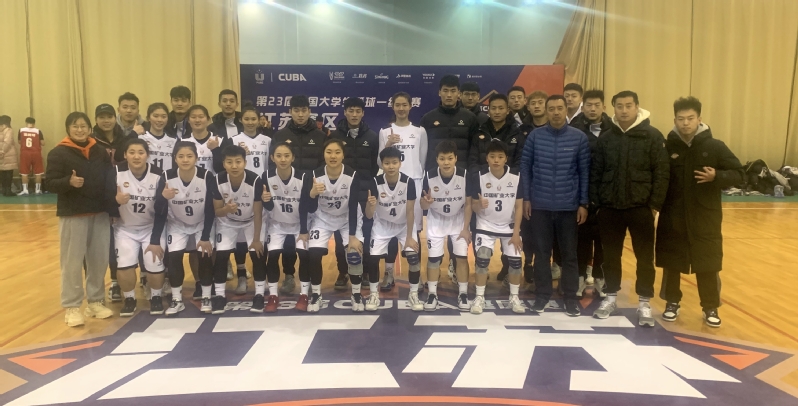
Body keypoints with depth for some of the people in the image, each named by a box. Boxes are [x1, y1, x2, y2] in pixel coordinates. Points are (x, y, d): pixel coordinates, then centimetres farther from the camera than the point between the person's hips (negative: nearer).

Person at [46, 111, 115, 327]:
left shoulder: (100, 151, 8)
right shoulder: (58, 153, -5)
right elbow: (50, 183, -10)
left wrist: (113, 208, 6)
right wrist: (69, 182, -28)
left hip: (100, 214, 4)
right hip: (72, 215, -4)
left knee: (100, 260, 9)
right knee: (72, 262, 2)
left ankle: (96, 301, 24)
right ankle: (72, 307, 13)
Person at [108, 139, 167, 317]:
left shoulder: (158, 175, -16)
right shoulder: (115, 172, -14)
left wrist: (156, 240, -14)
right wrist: (116, 200, -35)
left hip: (152, 228, 0)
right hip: (125, 228, 1)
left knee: (155, 265, -14)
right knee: (125, 264, -16)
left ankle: (156, 297, 17)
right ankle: (129, 299, 13)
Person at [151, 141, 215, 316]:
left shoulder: (207, 177, -25)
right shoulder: (167, 178, -22)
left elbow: (210, 210, -17)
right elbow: (160, 212, -16)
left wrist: (206, 237, -16)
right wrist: (155, 241, -22)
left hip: (202, 225, -1)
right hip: (177, 225, 1)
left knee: (205, 257, -13)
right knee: (174, 257, -13)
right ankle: (177, 300, 3)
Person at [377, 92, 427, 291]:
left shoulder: (420, 131, 7)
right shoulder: (385, 132, 6)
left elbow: (423, 160, 8)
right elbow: (380, 163, 3)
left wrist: (421, 182, 5)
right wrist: (388, 145, -12)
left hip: (414, 184, 0)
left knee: (414, 229, -1)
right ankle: (389, 274, 7)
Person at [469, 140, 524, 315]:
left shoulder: (517, 176, -15)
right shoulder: (478, 176, -19)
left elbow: (519, 206, -8)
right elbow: (473, 206, -12)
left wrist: (516, 233, -10)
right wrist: (479, 205, -36)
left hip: (509, 225, 2)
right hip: (486, 224, -1)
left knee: (516, 260, -1)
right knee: (482, 259, -13)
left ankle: (514, 297, 18)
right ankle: (479, 297, 2)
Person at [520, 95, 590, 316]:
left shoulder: (579, 138, -1)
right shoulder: (535, 136, -1)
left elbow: (584, 172, 1)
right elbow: (525, 168, 2)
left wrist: (583, 203, -2)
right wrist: (526, 198, -2)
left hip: (569, 206, 0)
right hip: (540, 205, 0)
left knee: (569, 253, 8)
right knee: (542, 252, 8)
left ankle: (571, 298, 18)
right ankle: (542, 295, 19)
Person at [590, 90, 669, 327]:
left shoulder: (652, 136, -3)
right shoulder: (606, 138, 5)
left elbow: (661, 172, -5)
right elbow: (595, 172, 7)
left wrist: (655, 203, -9)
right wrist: (595, 201, 1)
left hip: (641, 208, -2)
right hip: (610, 208, 3)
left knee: (645, 257, 5)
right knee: (611, 255, 12)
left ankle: (644, 303, 16)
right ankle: (610, 298, 26)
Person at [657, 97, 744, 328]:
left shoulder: (714, 147, -4)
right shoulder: (667, 147, -3)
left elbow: (738, 174, -1)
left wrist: (717, 177, -20)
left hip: (705, 217, -1)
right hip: (672, 217, 1)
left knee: (708, 265, 6)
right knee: (671, 263, 10)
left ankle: (710, 308, 23)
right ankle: (672, 303, 27)